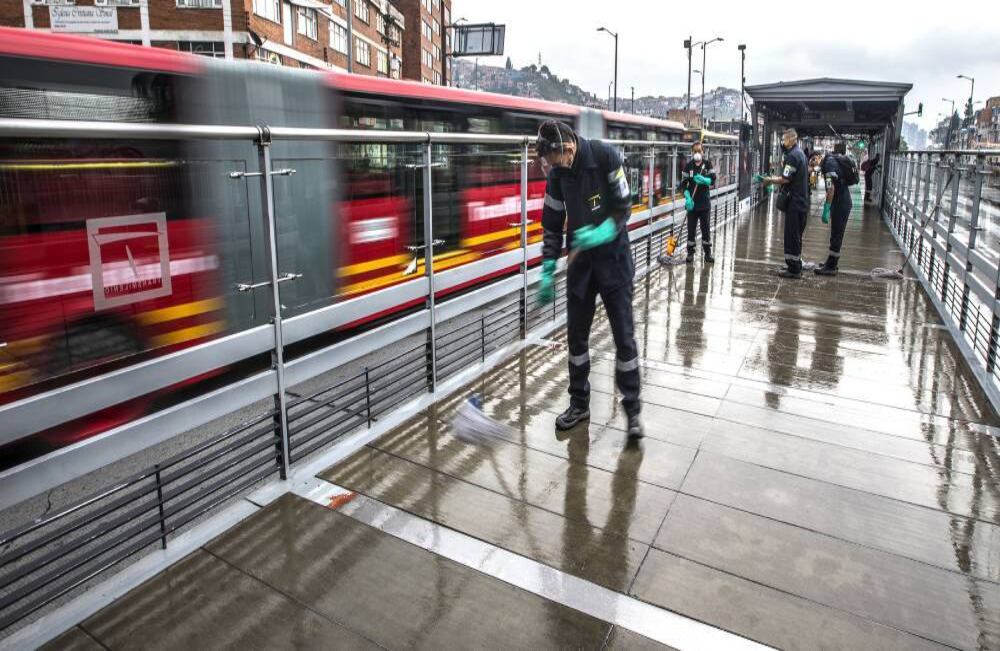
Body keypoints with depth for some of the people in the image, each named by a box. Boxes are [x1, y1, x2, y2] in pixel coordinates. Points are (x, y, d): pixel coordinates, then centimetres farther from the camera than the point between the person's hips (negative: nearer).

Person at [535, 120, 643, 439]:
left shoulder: (605, 157, -14)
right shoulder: (557, 174, -3)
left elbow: (624, 207, -11)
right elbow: (552, 225, 2)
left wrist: (602, 232, -29)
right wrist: (547, 271, -4)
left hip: (613, 256, -4)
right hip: (579, 258, 4)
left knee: (624, 334, -1)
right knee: (576, 334, 8)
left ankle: (632, 409, 11)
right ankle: (579, 403, 23)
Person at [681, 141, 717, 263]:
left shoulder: (708, 164, 1)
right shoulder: (688, 165, -1)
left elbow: (713, 180, -3)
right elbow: (684, 184, -3)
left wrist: (703, 180, -24)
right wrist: (687, 197, -18)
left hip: (705, 203, 1)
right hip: (692, 203, 0)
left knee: (705, 228, 7)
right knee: (691, 229, 3)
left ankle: (707, 253, 15)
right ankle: (690, 253, 11)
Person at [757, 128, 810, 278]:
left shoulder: (792, 156, -15)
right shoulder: (801, 154, 16)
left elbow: (785, 179, -21)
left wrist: (769, 180, -7)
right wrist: (774, 180, 10)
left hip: (794, 202, -10)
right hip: (801, 201, 10)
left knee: (791, 236, -5)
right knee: (796, 236, 17)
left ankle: (793, 269, -1)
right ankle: (795, 266, 25)